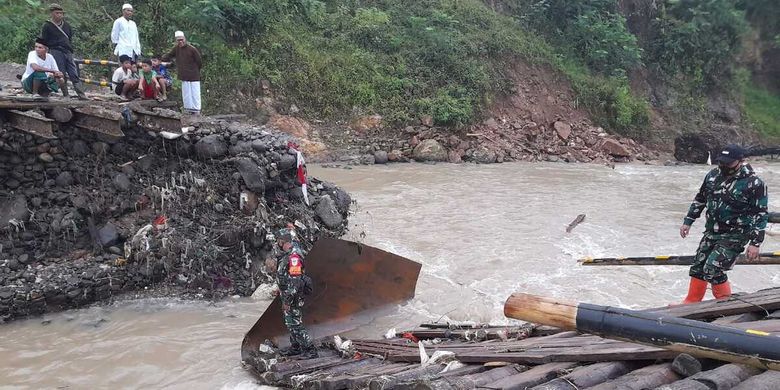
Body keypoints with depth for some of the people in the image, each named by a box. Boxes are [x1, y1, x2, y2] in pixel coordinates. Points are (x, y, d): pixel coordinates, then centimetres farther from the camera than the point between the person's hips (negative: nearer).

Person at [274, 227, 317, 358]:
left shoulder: (294, 256, -24)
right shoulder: (287, 254, 7)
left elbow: (295, 281, -26)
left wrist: (287, 301, -24)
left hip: (293, 296, -10)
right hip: (288, 294, 10)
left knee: (295, 324, -6)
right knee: (290, 323, 19)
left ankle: (310, 350, -1)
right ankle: (295, 348, 31)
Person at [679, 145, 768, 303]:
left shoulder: (754, 184, -14)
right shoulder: (713, 175, 3)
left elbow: (760, 215, -11)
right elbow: (700, 199, 16)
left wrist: (755, 243, -14)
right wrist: (688, 221, 15)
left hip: (733, 236, -6)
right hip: (711, 232, 7)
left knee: (712, 270, -14)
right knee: (698, 267, 10)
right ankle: (691, 302, 24)